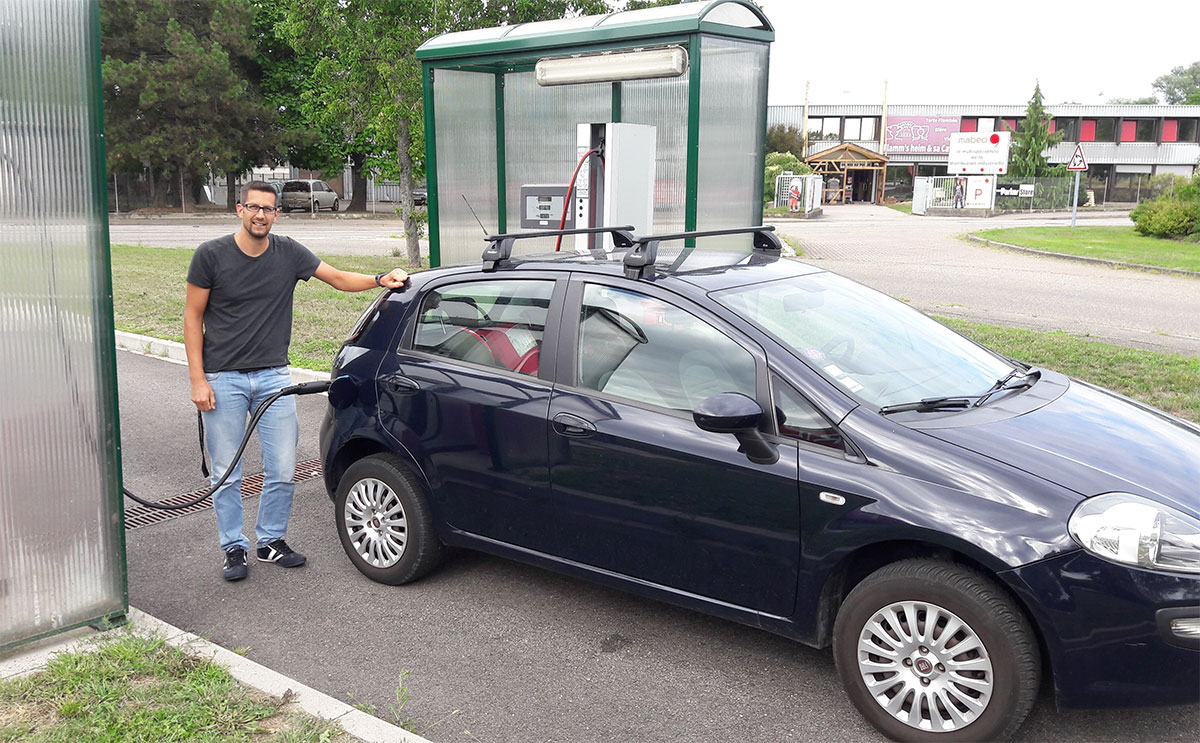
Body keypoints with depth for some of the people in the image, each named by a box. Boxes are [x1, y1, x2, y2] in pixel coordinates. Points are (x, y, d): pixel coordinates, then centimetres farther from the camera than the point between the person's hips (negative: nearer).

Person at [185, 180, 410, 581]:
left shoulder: (288, 253, 4)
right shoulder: (212, 255, -4)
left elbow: (339, 278, 8)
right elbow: (193, 317, -1)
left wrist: (381, 279, -12)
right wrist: (197, 379, -7)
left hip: (274, 376, 3)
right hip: (223, 379, -3)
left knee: (283, 471, 4)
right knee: (227, 474, 3)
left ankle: (271, 541, 23)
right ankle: (234, 548, 19)